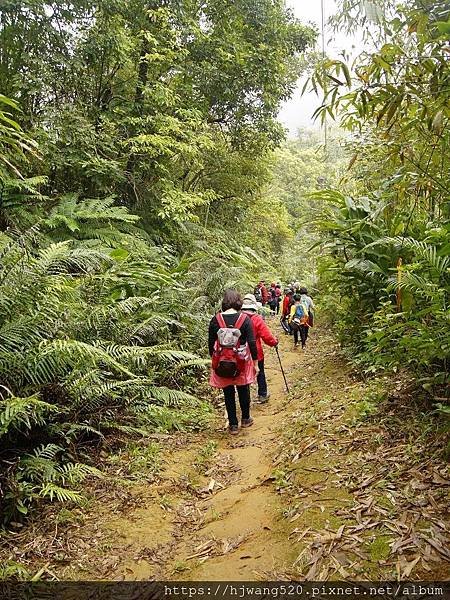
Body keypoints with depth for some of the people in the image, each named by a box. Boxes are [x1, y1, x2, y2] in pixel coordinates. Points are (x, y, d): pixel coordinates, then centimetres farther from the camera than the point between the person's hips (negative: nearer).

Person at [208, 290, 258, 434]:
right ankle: (245, 419, 35)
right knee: (243, 390, 20)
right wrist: (255, 363, -1)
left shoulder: (215, 320, -6)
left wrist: (214, 359, 14)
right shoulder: (245, 319, -10)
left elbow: (211, 343, 0)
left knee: (228, 393, 12)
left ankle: (233, 425, 18)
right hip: (242, 362, 0)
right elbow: (252, 343, -9)